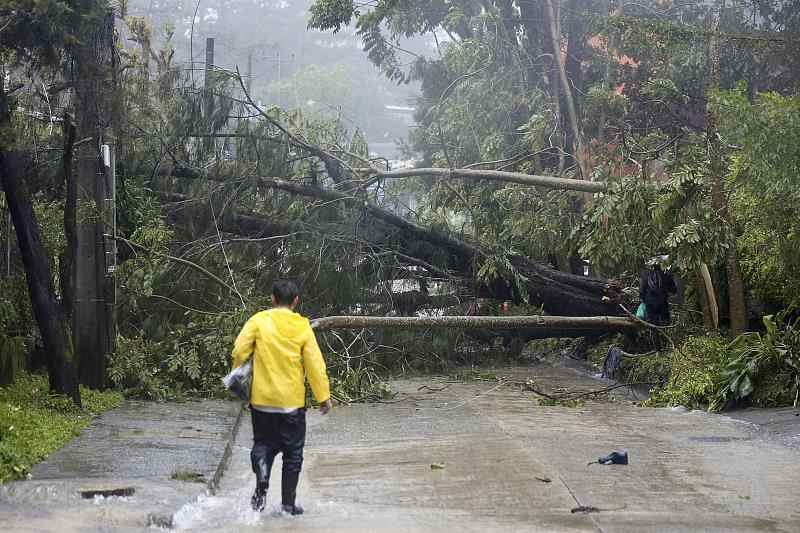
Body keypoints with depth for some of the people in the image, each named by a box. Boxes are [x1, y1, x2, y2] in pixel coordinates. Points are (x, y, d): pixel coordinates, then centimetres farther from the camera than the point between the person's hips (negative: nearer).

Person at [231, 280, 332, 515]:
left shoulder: (258, 321, -4)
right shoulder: (302, 327, -3)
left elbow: (240, 351, -8)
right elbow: (315, 364, -3)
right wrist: (323, 396, 4)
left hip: (261, 398, 1)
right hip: (292, 402, 0)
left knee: (263, 444, 15)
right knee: (292, 452, 11)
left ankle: (262, 480, -13)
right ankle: (288, 503, 12)